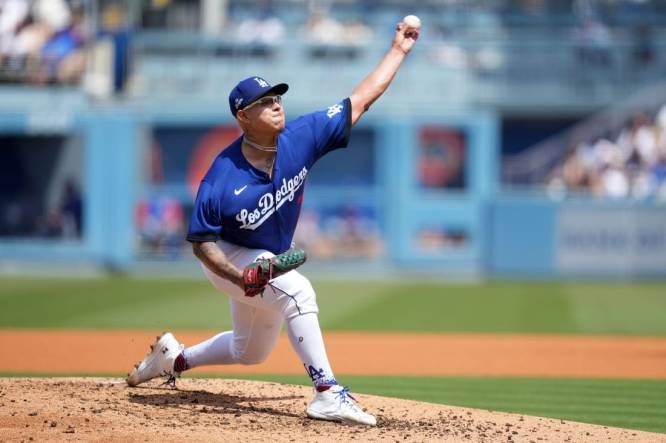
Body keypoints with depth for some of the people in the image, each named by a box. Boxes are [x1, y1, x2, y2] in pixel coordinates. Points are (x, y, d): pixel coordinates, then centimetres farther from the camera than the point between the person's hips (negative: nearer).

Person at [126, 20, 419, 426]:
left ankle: (175, 358, 45)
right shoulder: (222, 179, -29)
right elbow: (201, 243, -20)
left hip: (271, 259, 7)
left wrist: (399, 51, -15)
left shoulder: (301, 138, -19)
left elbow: (361, 100, -14)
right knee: (297, 290, -33)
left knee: (250, 352, 21)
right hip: (229, 259, -7)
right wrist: (240, 276, -35)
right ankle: (328, 395, -33)